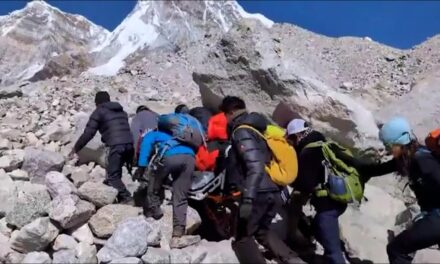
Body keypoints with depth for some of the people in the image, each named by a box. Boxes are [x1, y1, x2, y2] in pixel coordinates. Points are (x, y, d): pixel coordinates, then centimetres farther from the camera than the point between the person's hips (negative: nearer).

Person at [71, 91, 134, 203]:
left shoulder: (99, 112, 9)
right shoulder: (121, 111, 28)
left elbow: (88, 133, 3)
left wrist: (75, 149, 13)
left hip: (116, 146, -7)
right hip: (129, 144, 7)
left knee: (113, 176, -2)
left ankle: (126, 197, -15)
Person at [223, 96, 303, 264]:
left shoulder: (241, 132, -8)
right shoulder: (254, 129, 20)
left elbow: (255, 166, -21)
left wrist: (247, 199, -26)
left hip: (259, 194, -9)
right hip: (273, 193, 9)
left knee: (242, 237, 5)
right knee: (262, 231, 27)